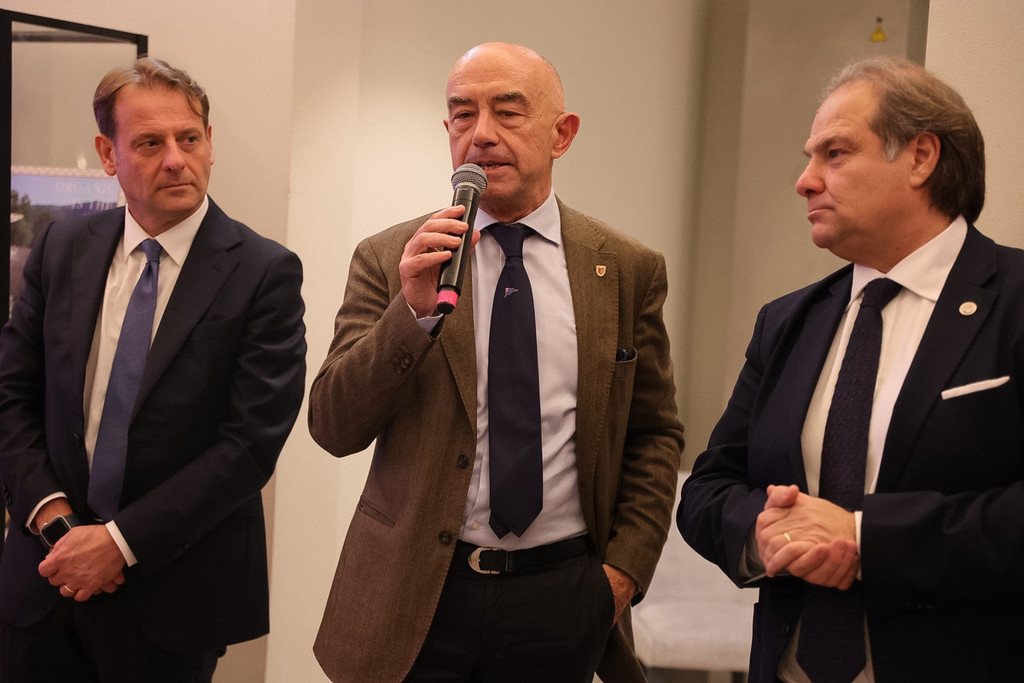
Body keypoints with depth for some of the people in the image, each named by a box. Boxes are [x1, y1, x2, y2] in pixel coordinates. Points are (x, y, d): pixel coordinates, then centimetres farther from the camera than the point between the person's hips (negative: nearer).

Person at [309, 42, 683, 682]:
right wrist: (414, 311, -19)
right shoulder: (387, 259, -2)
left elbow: (654, 435, 8)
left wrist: (626, 565, -2)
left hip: (561, 603, 1)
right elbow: (333, 427, -7)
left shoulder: (629, 269, 1)